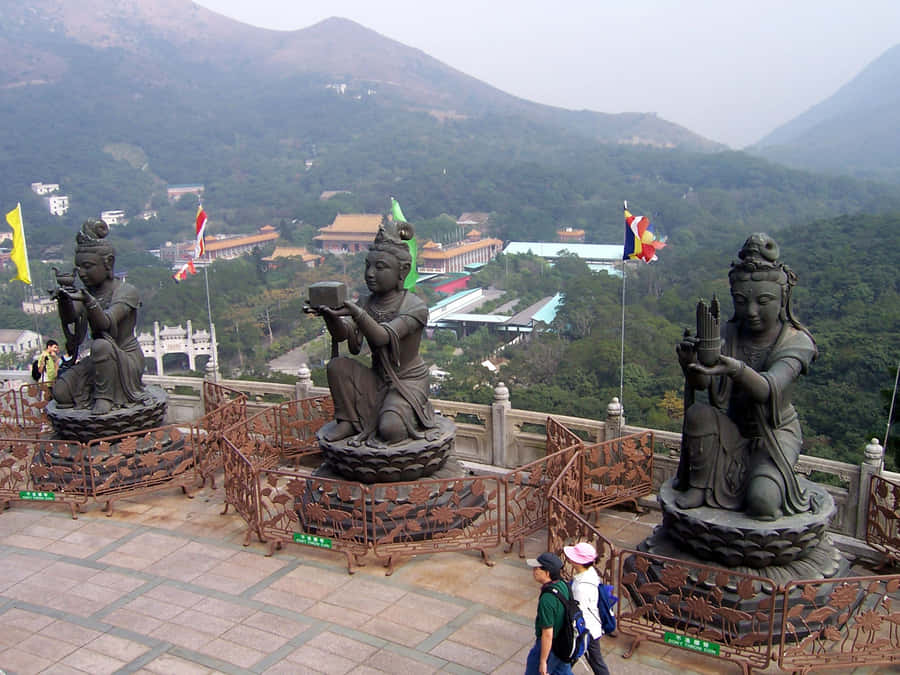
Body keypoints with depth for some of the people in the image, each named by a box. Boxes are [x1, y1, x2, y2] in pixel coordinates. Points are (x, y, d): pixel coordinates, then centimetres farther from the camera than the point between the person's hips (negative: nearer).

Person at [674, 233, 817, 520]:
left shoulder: (796, 342, -17)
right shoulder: (728, 335, -6)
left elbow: (768, 390, -36)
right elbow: (702, 383, -21)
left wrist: (736, 369, -58)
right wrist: (690, 363, -45)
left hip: (775, 434, -3)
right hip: (732, 430, 3)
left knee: (762, 500, -27)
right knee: (698, 413, -28)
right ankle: (699, 486, -9)